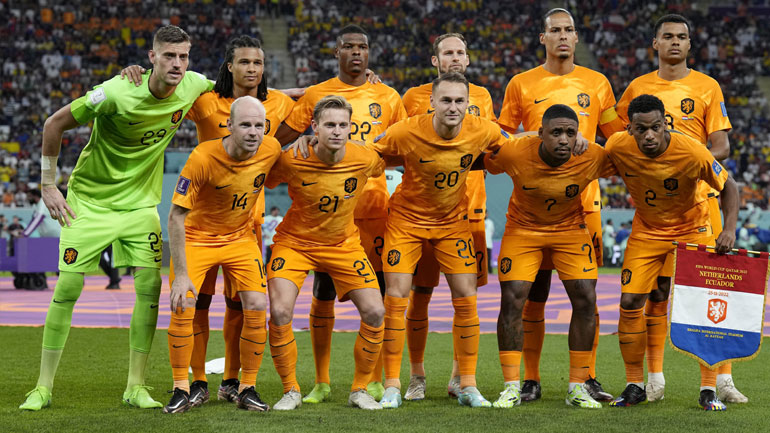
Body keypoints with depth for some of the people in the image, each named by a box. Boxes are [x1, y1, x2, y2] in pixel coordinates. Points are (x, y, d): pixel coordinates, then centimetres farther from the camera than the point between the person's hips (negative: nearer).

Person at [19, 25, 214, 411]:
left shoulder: (194, 86, -10)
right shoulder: (116, 93, -25)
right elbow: (55, 124, -13)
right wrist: (48, 184, -9)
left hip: (141, 202, 4)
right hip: (90, 198, -4)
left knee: (150, 285, -7)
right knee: (68, 288, -5)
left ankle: (135, 387, 3)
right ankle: (43, 388, 5)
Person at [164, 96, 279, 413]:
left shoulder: (271, 150, -16)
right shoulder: (203, 158, -28)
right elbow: (176, 216, -23)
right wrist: (180, 274, -25)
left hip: (240, 238, 3)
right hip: (196, 237, -3)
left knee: (257, 307, -10)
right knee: (183, 307, -17)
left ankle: (247, 388, 5)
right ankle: (181, 390, -1)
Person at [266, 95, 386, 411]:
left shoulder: (366, 159, -18)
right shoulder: (290, 161, -23)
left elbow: (385, 164, 7)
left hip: (344, 244, 2)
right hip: (294, 241, -2)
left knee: (375, 312, -10)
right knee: (280, 312, -19)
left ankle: (360, 390, 10)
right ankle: (291, 391, 1)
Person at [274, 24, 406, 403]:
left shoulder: (387, 98, 9)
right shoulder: (316, 95, 5)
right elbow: (278, 140, 9)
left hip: (374, 204, 1)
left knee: (377, 292, -1)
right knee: (323, 291, 1)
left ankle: (375, 381, 8)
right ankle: (321, 382, 10)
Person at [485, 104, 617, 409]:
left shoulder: (593, 158, -23)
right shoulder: (514, 154, -27)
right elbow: (478, 162, -8)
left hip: (570, 228, 1)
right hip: (523, 228, -1)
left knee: (585, 300, -8)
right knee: (512, 301, -11)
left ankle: (578, 387, 4)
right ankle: (512, 386, 1)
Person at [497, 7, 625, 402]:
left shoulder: (596, 84, 10)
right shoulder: (522, 84, 6)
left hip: (583, 200, 1)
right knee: (532, 294, 0)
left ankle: (588, 379, 9)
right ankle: (530, 380, 8)